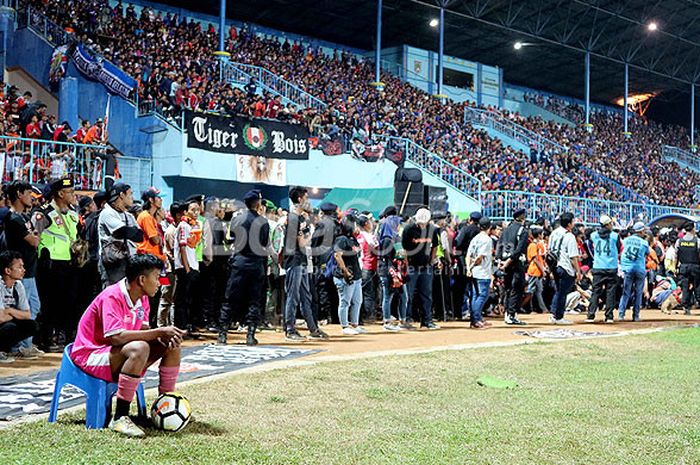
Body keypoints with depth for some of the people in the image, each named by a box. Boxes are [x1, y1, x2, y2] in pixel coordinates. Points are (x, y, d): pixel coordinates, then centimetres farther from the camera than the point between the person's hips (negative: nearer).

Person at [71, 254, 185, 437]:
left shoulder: (142, 298, 3)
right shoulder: (112, 297, -24)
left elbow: (142, 329, 5)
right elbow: (116, 337, -34)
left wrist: (164, 336, -17)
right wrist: (159, 332, -30)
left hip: (119, 353, 9)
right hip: (91, 356, -9)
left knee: (172, 344, -2)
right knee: (139, 348, -36)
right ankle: (120, 418, -31)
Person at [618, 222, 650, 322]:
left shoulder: (626, 240, 3)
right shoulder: (644, 242, -4)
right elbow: (647, 253, 12)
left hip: (627, 269, 2)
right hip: (640, 269, -2)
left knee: (626, 292, 5)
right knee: (638, 293, 7)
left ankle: (621, 314, -4)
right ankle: (636, 316, 8)